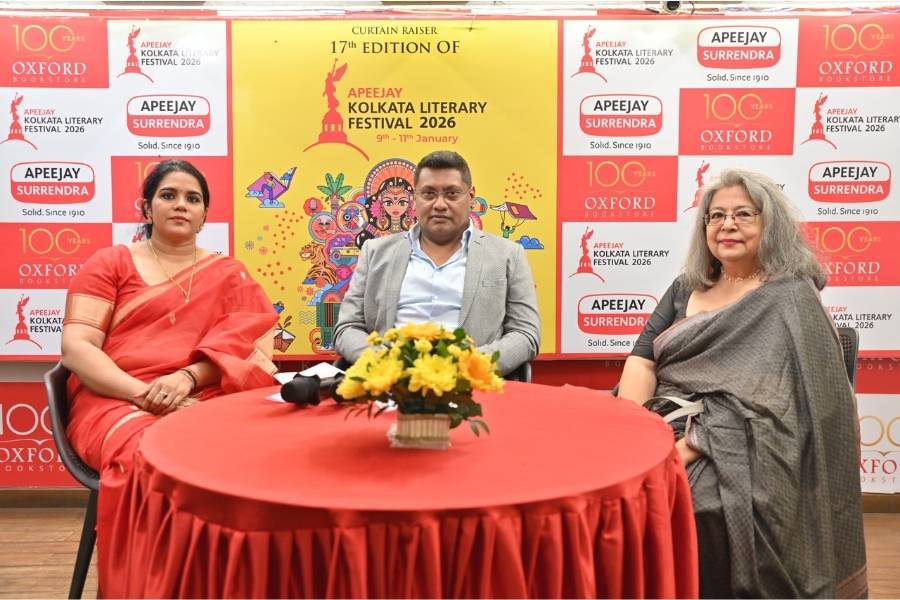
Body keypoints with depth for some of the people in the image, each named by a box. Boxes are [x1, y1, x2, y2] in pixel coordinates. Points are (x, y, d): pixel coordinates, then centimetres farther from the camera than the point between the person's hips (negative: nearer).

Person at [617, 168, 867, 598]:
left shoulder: (790, 300, -3)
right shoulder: (686, 289, 16)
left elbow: (768, 401, -14)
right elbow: (642, 359, 7)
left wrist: (690, 447, -24)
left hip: (733, 456, -5)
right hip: (661, 431, 5)